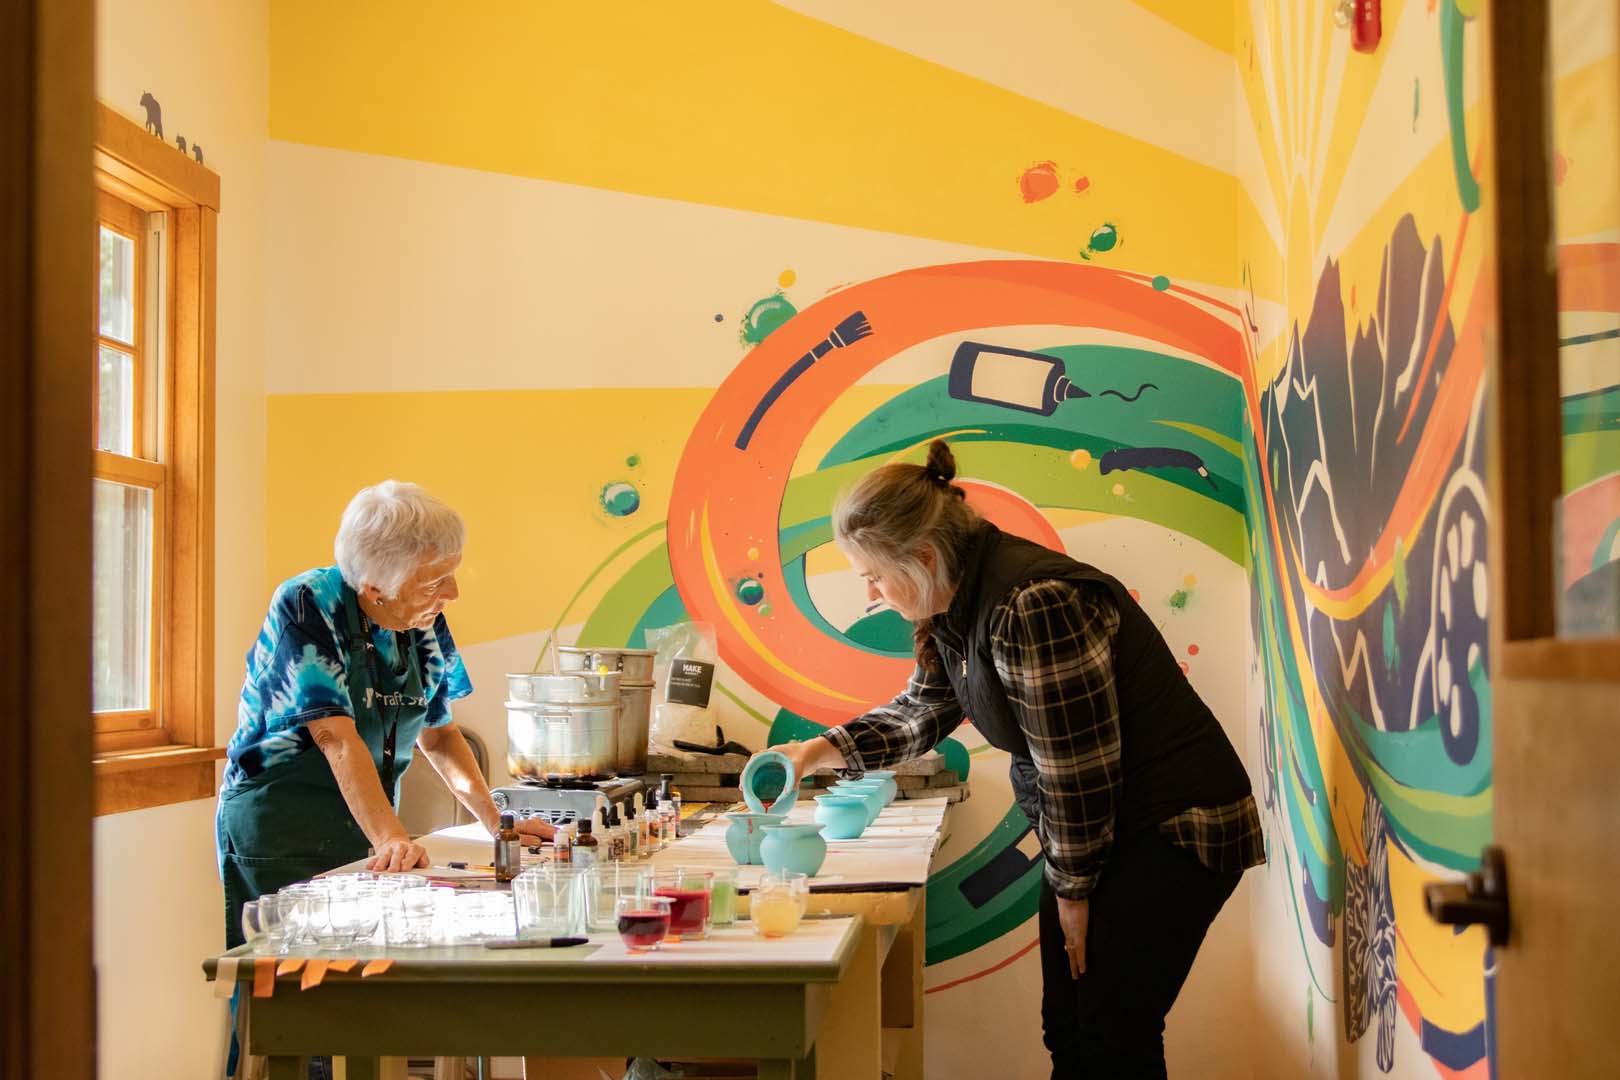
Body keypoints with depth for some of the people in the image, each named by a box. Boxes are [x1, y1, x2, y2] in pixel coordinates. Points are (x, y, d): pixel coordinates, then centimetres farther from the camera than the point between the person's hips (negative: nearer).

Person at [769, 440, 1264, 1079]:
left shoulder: (1032, 605, -28)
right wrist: (820, 752, 4)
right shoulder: (956, 604, 3)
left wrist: (1074, 887, -12)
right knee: (1067, 1028, 13)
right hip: (1100, 830, 10)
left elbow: (1077, 771, -24)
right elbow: (924, 707, 16)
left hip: (1174, 829, -10)